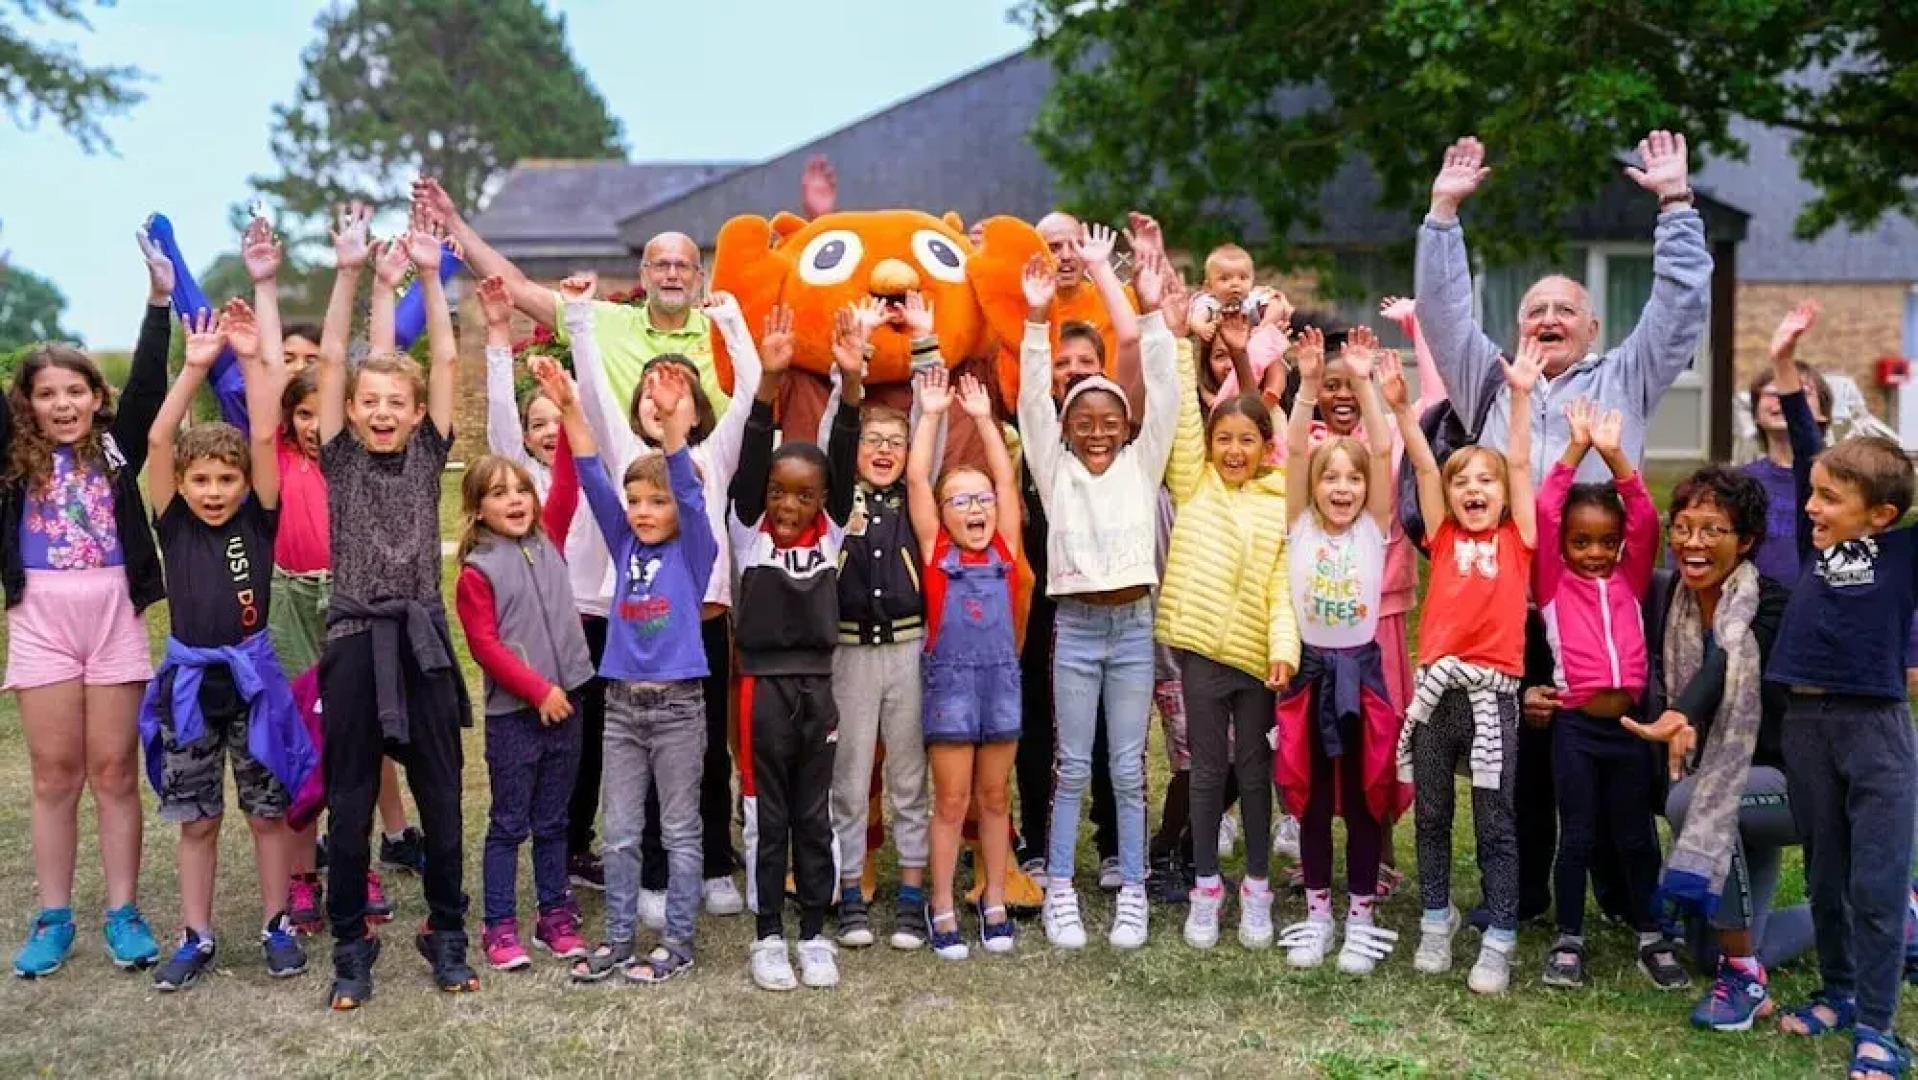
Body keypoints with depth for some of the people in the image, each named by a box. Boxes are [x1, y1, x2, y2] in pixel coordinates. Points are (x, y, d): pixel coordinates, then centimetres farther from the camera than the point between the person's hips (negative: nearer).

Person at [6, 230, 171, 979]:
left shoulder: (117, 446, 6)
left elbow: (148, 381, -2)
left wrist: (159, 298, -11)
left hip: (113, 616, -1)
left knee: (114, 770, 4)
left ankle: (123, 911, 11)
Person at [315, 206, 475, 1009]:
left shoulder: (428, 456, 6)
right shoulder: (339, 458, 4)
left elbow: (447, 362, 1)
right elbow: (331, 360, -2)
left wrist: (430, 275, -3)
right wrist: (349, 272, -7)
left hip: (422, 638, 1)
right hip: (355, 639, -1)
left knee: (440, 798, 7)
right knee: (350, 801, 5)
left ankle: (446, 933, 20)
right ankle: (351, 946, 16)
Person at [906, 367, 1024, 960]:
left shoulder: (1004, 550, 5)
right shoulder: (935, 551, 0)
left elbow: (1006, 477, 5)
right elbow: (916, 479, -5)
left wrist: (983, 417, 7)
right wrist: (931, 414, -2)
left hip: (1002, 677, 3)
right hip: (949, 679, -2)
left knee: (995, 798, 11)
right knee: (951, 801, 2)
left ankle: (994, 903, 21)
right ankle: (942, 909, 12)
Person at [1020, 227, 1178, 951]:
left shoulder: (1141, 463, 4)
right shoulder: (1055, 471, 4)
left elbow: (1159, 365, 0)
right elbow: (1033, 398, -5)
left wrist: (1103, 273, -1)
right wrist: (1036, 317, -16)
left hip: (1132, 625, 1)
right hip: (1075, 625, 0)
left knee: (1129, 770, 7)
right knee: (1073, 768, 6)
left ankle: (1132, 893, 16)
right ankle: (1060, 892, 14)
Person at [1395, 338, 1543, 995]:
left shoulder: (1517, 541, 4)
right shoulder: (1443, 538, 8)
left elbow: (1520, 463, -2)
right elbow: (1422, 463, 1)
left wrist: (1521, 394, -8)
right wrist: (1400, 403, -6)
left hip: (1493, 693, -2)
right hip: (1436, 688, 2)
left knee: (1496, 824, 4)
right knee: (1432, 817, 13)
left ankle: (1499, 944, 11)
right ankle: (1436, 921, 29)